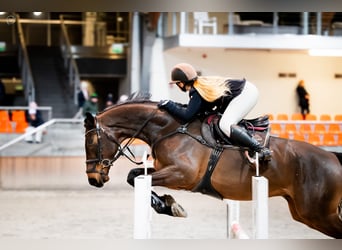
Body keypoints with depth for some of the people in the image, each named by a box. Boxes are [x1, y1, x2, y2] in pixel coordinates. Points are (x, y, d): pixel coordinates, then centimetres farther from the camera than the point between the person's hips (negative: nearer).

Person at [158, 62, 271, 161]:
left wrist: (168, 104, -14)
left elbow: (186, 116, -21)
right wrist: (178, 105, 10)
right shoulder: (201, 82, 12)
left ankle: (260, 150, -29)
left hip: (245, 94, -10)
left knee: (225, 125, -21)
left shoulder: (197, 92, -16)